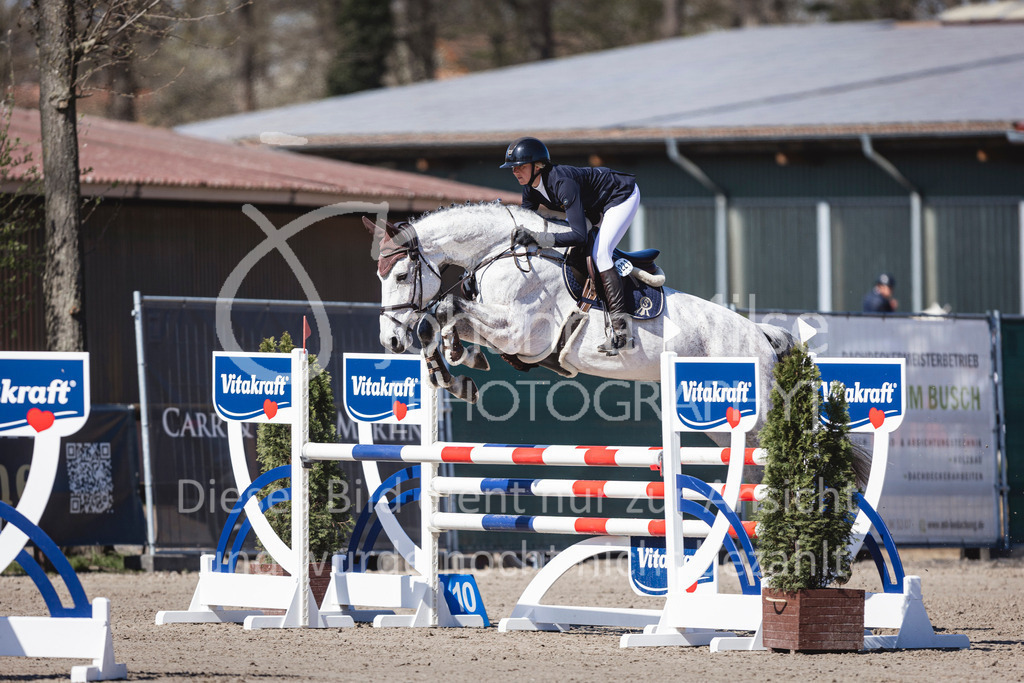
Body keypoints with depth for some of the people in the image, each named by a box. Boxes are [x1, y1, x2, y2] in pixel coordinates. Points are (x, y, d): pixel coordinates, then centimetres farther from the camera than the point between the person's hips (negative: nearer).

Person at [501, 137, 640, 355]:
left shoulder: (562, 183, -38)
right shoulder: (531, 188, -12)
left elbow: (579, 235, -43)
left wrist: (537, 238, -50)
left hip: (623, 195, -10)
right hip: (596, 206, 10)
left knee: (599, 253, -24)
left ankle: (621, 328, -27)